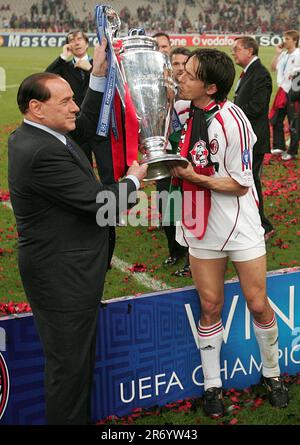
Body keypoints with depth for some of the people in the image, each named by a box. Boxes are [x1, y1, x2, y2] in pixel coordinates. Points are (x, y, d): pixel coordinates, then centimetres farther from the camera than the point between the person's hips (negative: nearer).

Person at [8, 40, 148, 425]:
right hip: (63, 279, -11)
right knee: (69, 364, 5)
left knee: (78, 359, 22)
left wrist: (99, 75, 9)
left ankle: (79, 417, 37)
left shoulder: (30, 136, 5)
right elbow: (101, 202, -22)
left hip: (60, 272, 11)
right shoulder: (43, 153, -26)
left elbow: (87, 126, 18)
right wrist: (133, 180, -2)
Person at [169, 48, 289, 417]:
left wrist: (195, 177, -22)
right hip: (202, 226, 5)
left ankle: (272, 373, 31)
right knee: (210, 307, 10)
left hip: (241, 227, -4)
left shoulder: (231, 122, -21)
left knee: (258, 304, 6)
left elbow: (240, 184, -16)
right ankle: (212, 385, 24)